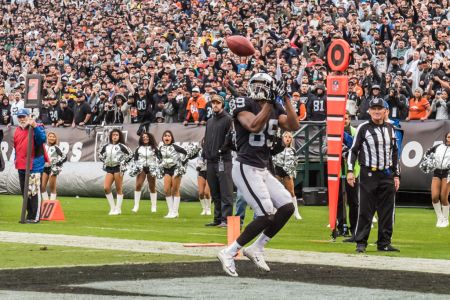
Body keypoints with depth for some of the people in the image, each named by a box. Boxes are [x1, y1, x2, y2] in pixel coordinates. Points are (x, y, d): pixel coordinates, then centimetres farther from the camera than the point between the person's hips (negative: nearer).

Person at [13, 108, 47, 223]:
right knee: (25, 192, 13)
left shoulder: (37, 128, -7)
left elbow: (42, 139, -27)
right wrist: (16, 159, 16)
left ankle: (35, 217, -7)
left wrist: (35, 126, -35)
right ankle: (29, 216, 22)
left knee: (34, 192, -9)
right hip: (21, 166, 8)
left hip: (34, 166, -8)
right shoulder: (17, 130, 14)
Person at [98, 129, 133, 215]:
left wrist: (123, 163, -3)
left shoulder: (121, 146, -3)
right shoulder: (106, 146, 10)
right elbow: (100, 153, 26)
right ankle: (112, 207, 5)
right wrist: (104, 161, 14)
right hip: (109, 168, 5)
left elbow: (130, 154, -2)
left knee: (119, 189, -1)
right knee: (106, 188, -5)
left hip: (118, 168, -5)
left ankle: (118, 208, 6)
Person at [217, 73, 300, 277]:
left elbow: (293, 126, -2)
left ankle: (256, 249, 14)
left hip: (263, 170, 8)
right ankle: (229, 253, -5)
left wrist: (285, 99, -9)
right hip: (246, 168, -8)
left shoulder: (275, 109, 10)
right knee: (267, 215, -14)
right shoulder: (244, 105, -11)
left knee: (287, 207, 4)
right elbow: (254, 126, -27)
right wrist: (269, 102, -27)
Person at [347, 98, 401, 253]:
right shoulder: (363, 128, -1)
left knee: (387, 211, 4)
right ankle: (361, 243, 0)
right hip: (368, 174, -4)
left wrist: (396, 175, 16)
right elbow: (353, 150, -1)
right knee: (365, 211, -5)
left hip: (387, 175, 4)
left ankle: (384, 243, 12)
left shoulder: (390, 128, 13)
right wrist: (350, 171, -11)